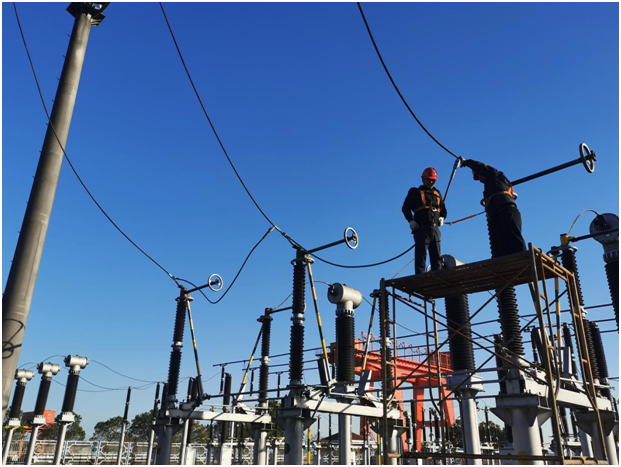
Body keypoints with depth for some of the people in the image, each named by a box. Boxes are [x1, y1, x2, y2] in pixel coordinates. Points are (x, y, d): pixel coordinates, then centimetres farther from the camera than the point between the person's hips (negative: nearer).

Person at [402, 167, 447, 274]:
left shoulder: (438, 194, 23)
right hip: (421, 228, -5)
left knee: (437, 257, 2)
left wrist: (442, 218, 9)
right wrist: (411, 221, -9)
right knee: (421, 256, -9)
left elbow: (443, 210, 31)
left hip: (435, 229, 5)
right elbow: (405, 208, 5)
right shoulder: (415, 192, 9)